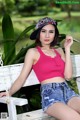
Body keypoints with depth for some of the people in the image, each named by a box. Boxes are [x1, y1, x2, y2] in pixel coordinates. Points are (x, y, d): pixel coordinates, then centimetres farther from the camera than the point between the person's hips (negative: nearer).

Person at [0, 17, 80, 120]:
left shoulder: (59, 51, 19)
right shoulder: (33, 52, 7)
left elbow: (68, 76, 4)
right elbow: (21, 78, 0)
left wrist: (67, 49, 7)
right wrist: (9, 93, -17)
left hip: (67, 90, 5)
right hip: (50, 94, -5)